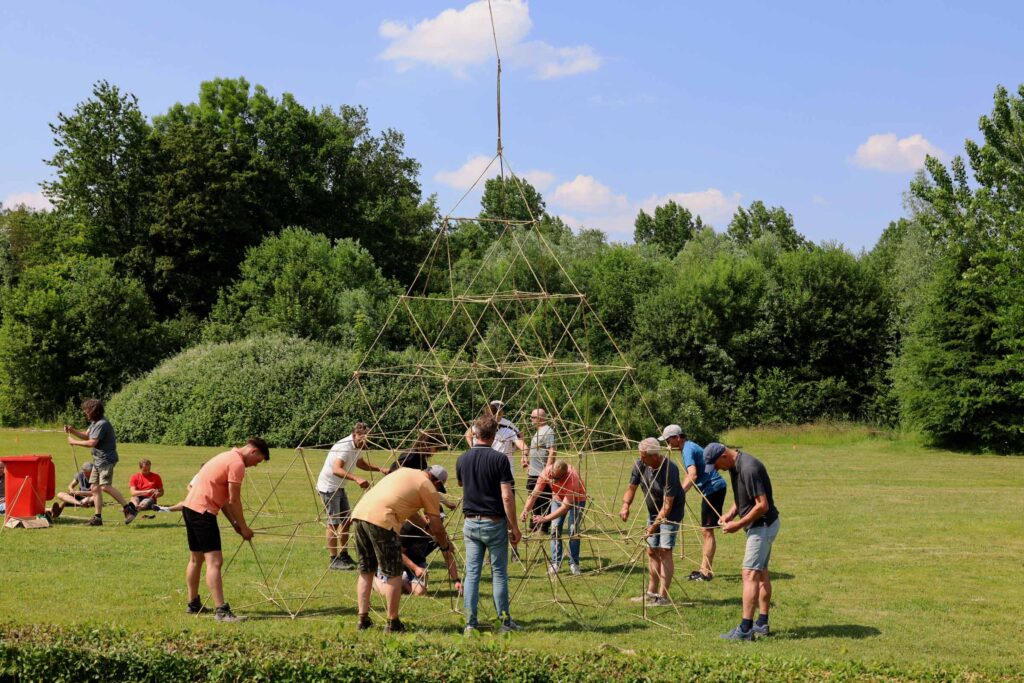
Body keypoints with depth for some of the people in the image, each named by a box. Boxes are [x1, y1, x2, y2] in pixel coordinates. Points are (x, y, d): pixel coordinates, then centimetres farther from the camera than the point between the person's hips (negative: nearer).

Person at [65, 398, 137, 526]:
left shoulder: (102, 424, -18)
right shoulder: (94, 422, 14)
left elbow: (92, 443, -20)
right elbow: (86, 435, 22)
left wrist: (74, 442, -9)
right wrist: (72, 431, 7)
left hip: (106, 459, -10)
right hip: (98, 460, 10)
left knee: (105, 486, -20)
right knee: (94, 488, 7)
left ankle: (129, 508, -16)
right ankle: (98, 518, 11)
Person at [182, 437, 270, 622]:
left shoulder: (228, 457, 19)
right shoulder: (237, 463, -12)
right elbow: (234, 500, -12)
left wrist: (234, 523, 16)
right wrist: (243, 527, -2)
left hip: (190, 507, 11)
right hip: (203, 511, -11)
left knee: (196, 559, 20)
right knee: (214, 561, -13)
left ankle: (193, 604, 31)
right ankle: (221, 611, -18)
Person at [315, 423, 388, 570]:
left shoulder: (357, 447, 4)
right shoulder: (344, 447, -26)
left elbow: (361, 463, 23)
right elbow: (336, 469, -39)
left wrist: (379, 469, 7)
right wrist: (356, 479, -51)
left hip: (339, 487, 10)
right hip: (328, 487, -9)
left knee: (346, 520, 12)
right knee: (333, 522, -7)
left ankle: (343, 555, 22)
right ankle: (333, 560, -2)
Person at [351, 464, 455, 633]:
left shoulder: (405, 471, 28)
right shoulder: (428, 488, 7)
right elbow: (437, 528, 10)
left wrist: (425, 525, 51)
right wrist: (445, 546, 29)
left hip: (359, 512, 8)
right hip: (381, 519, -8)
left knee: (365, 571, 18)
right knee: (393, 574, 5)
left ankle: (363, 620, 19)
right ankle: (393, 624, 9)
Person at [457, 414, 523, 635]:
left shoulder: (462, 459, 2)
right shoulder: (499, 459, -12)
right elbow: (507, 497, -15)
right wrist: (514, 527, -8)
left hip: (470, 523, 4)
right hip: (494, 523, -3)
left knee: (472, 573, 5)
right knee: (499, 573, 5)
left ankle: (470, 624, 4)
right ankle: (505, 622, 11)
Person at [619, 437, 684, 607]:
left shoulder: (669, 470, -30)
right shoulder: (641, 465, -11)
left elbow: (668, 504, -30)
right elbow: (632, 487, -1)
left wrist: (655, 525, -31)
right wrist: (625, 505, -20)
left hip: (670, 513, -7)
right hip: (653, 512, 7)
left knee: (664, 551, -13)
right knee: (652, 552, 12)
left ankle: (663, 596, -12)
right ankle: (651, 593, 24)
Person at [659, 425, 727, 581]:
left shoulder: (688, 449, -14)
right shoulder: (690, 447, 17)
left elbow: (693, 475, -28)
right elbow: (689, 475, 28)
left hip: (713, 488, -10)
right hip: (714, 488, 10)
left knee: (707, 531, -9)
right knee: (706, 531, 13)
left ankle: (706, 571, -8)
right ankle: (704, 568, 18)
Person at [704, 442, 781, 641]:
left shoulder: (748, 468, -26)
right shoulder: (734, 466, 5)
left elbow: (763, 505, -26)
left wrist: (738, 525, -20)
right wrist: (729, 514, 2)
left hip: (763, 525, -11)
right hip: (759, 525, 11)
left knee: (750, 574, -12)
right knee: (761, 573, 15)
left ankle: (745, 629, -14)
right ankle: (762, 624, 23)